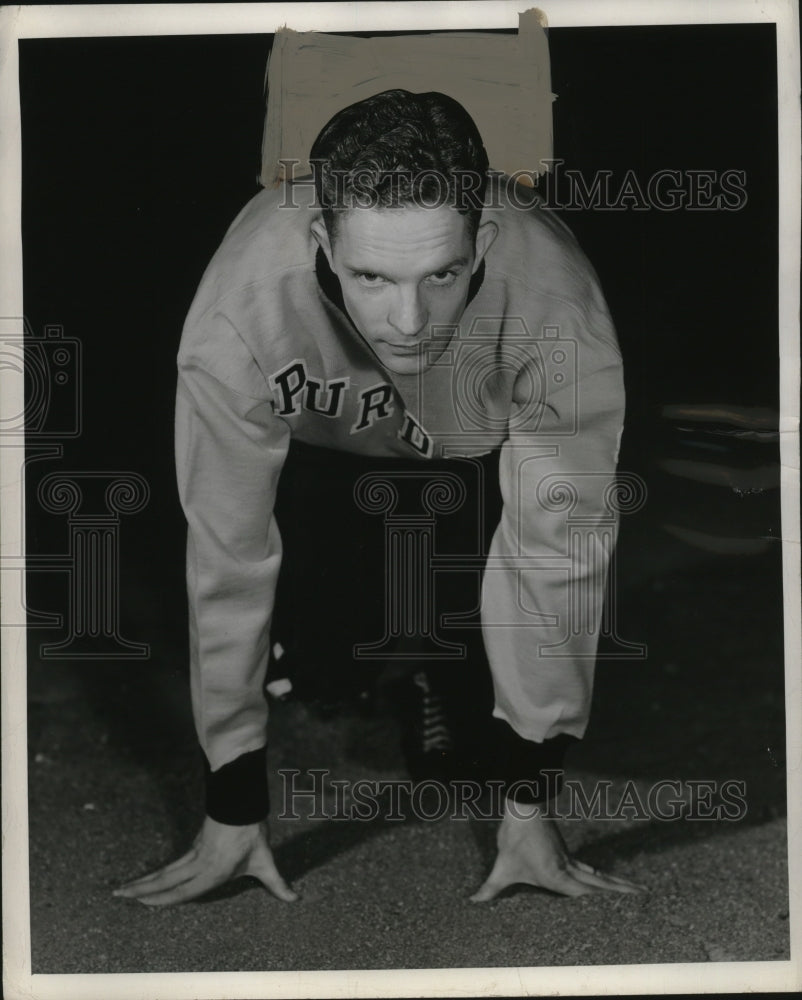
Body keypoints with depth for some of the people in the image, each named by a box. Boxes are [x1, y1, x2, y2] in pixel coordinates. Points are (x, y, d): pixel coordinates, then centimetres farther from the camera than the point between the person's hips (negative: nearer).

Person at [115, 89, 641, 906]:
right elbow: (227, 559, -32)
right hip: (319, 427, 0)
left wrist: (529, 804, -25)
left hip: (486, 437, 0)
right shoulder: (238, 318, -41)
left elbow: (553, 553, -30)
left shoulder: (558, 312, -41)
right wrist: (234, 813, -24)